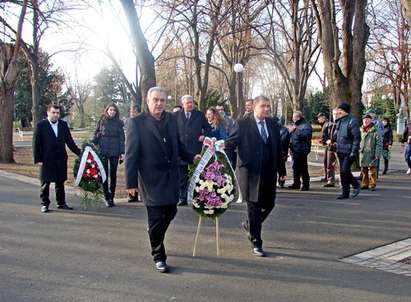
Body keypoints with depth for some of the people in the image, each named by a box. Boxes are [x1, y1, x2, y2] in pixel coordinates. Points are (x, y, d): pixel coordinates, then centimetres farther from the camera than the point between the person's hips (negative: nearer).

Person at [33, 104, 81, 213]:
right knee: (45, 182, 2)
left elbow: (69, 141, 12)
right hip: (46, 159, -4)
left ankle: (61, 203, 21)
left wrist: (78, 152, 6)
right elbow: (36, 144, -4)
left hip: (61, 159, 4)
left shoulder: (63, 125, 8)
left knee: (60, 182, 11)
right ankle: (44, 204, 11)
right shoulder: (40, 125, -4)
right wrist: (37, 159, -9)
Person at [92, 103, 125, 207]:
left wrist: (122, 152, -3)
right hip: (103, 152, 0)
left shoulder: (119, 123, 6)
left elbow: (122, 139, 4)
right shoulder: (101, 121, 5)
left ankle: (111, 197, 14)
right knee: (104, 175, 0)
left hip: (114, 152, 1)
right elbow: (96, 136, 6)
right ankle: (107, 197, 6)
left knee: (113, 175, 5)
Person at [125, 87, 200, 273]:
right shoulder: (137, 123, -10)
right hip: (152, 179, -5)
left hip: (171, 177, 5)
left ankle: (156, 240, 42)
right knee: (156, 219, 1)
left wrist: (191, 157, 2)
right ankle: (158, 256, 19)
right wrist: (131, 182, -12)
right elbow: (131, 154, -10)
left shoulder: (171, 119, 5)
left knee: (170, 212, 13)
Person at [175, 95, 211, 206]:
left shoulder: (200, 115, 8)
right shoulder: (176, 115, 7)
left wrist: (204, 135, -4)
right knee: (182, 176, 6)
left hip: (195, 150, -1)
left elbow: (208, 128, 13)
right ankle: (183, 198, 14)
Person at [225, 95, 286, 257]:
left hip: (269, 172, 5)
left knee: (269, 204, 10)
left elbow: (278, 148, 12)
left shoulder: (273, 124, 8)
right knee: (254, 206, 2)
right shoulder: (242, 124, -6)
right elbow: (230, 144, -6)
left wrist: (281, 170, 13)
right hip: (250, 172, -5)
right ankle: (256, 244, 15)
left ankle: (250, 224, 38)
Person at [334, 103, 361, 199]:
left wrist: (354, 152, -20)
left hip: (349, 152, -8)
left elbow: (357, 138, -16)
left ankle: (356, 186, 8)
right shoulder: (339, 122, 15)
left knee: (345, 171, -15)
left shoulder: (352, 121, -12)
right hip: (341, 152, 8)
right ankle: (345, 193, 15)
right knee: (342, 172, 8)